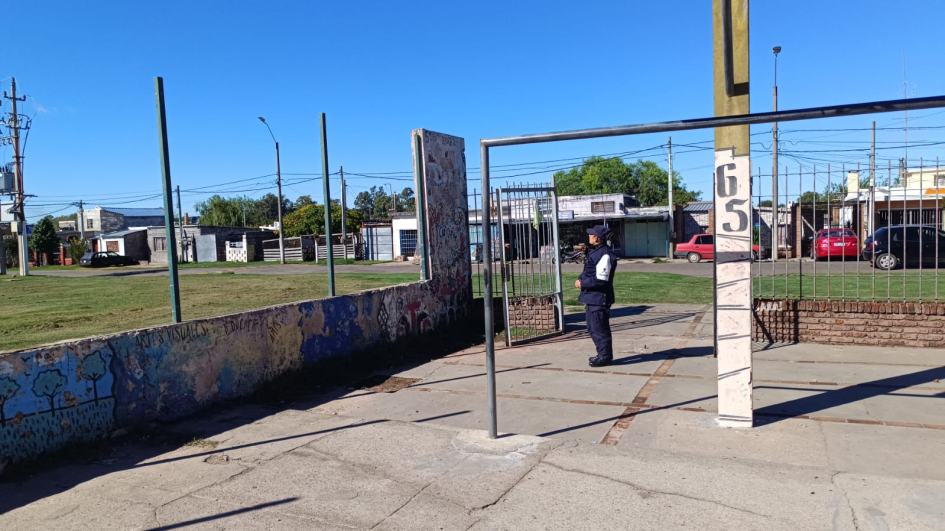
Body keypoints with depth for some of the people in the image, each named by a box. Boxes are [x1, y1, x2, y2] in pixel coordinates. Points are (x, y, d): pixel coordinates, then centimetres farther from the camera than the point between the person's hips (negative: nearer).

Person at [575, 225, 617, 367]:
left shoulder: (604, 255, -20)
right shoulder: (595, 252, 14)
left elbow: (601, 280, -24)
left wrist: (583, 284, -15)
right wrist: (580, 279, 3)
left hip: (599, 298, -11)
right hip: (592, 297, 11)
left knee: (599, 329, -2)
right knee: (593, 328, 18)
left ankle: (605, 357, 9)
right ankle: (603, 354, 29)